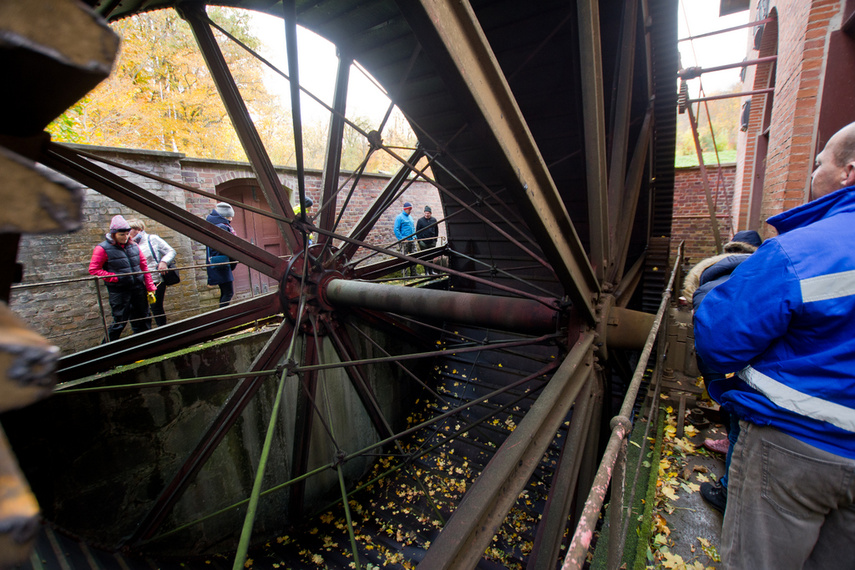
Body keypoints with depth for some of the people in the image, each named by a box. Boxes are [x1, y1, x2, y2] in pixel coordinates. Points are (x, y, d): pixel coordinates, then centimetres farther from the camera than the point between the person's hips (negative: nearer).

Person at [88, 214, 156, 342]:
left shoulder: (133, 246, 8)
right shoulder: (103, 248, -5)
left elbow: (144, 266, 11)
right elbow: (93, 270, -6)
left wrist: (150, 287, 6)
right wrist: (116, 278, -14)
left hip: (138, 289, 5)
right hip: (119, 292, -5)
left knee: (143, 319, 10)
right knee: (120, 322, 1)